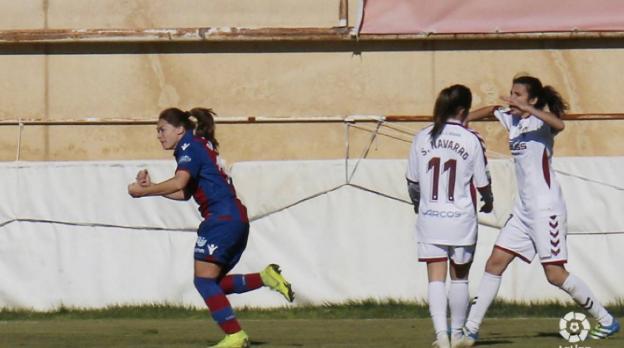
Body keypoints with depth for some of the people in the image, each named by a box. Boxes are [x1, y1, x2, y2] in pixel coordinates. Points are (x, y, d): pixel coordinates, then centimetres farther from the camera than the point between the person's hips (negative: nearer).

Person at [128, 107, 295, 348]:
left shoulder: (190, 145, -5)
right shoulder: (201, 146, 23)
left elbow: (179, 183, -22)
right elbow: (184, 193, 20)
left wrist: (143, 191, -15)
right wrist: (151, 188, 12)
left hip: (223, 217, -10)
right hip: (237, 218, 10)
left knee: (204, 280, -8)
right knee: (213, 283, 12)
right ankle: (266, 277, 4)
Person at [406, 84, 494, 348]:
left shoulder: (422, 138, 0)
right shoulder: (471, 140, -8)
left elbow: (412, 181, 7)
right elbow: (482, 182, -2)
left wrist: (417, 203, 29)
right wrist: (488, 202, 21)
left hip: (429, 218, 2)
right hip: (461, 218, -1)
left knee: (436, 279, -1)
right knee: (459, 278, 13)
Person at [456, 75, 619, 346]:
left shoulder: (539, 122, -11)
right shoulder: (511, 118, 12)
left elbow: (559, 124, -35)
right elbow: (491, 110, 33)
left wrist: (527, 109, -38)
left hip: (546, 208, -8)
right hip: (523, 209, 8)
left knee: (555, 274, -7)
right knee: (495, 264, 3)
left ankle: (606, 321, 5)